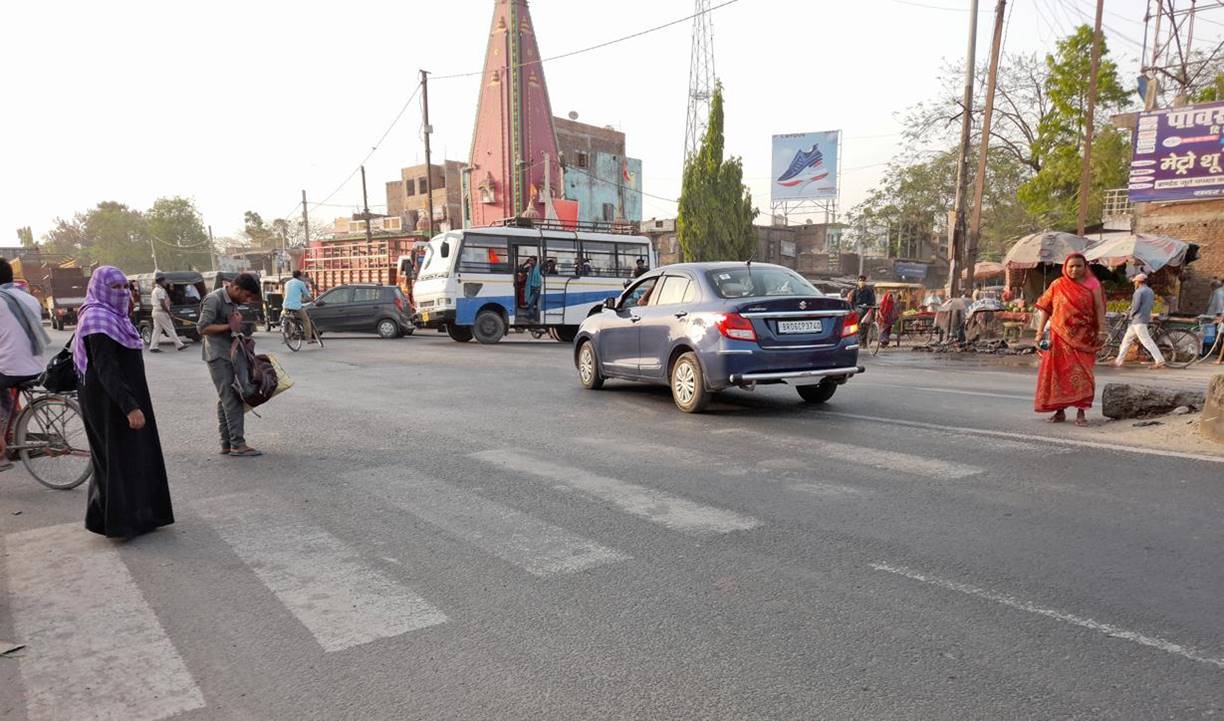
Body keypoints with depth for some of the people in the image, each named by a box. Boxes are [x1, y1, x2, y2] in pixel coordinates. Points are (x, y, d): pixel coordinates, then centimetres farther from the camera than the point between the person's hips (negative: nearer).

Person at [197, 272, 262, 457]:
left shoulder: (234, 302, 15)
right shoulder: (214, 299, -12)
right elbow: (203, 328, -19)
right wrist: (230, 326, -19)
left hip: (230, 355, 9)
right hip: (218, 356, -9)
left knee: (225, 400, 10)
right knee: (232, 399, -12)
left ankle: (226, 444, 14)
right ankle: (237, 444, -12)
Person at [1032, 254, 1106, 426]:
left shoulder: (1092, 285, 4)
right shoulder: (1057, 286, 6)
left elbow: (1099, 308, 0)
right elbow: (1045, 308, 5)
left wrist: (1101, 331, -8)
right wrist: (1040, 331, -1)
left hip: (1083, 337, -1)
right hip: (1060, 336, 1)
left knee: (1081, 373, -5)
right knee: (1059, 371, 3)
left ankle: (1081, 413, -1)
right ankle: (1059, 411, 12)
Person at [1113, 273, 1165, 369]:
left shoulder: (1139, 292, -13)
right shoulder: (1151, 291, 16)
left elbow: (1136, 306, -19)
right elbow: (1151, 304, 17)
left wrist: (1130, 314, -2)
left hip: (1138, 320, -10)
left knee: (1146, 341, -10)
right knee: (1126, 340, 13)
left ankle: (1160, 361, -11)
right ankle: (1119, 361, 15)